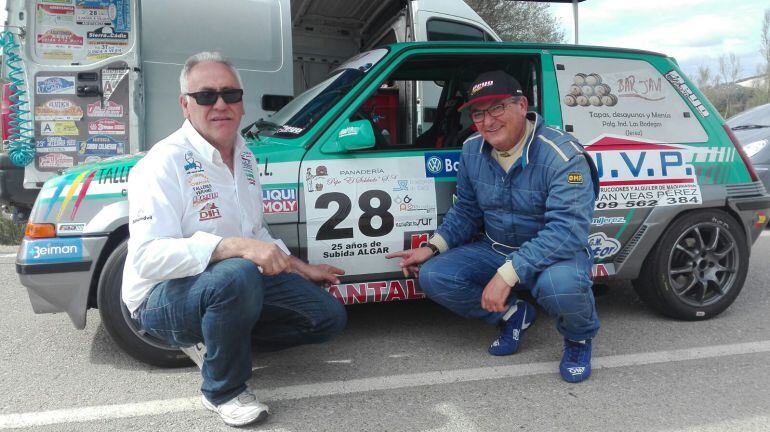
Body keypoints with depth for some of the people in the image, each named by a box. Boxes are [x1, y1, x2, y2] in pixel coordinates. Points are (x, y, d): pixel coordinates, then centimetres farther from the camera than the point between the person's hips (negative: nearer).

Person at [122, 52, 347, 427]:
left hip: (241, 279, 8)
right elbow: (148, 257, -31)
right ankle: (224, 391, -13)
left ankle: (215, 343, 9)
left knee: (328, 316, 2)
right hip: (165, 295, -7)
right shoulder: (166, 162, -19)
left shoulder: (245, 157, 7)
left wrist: (302, 269, 13)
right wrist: (236, 247, -40)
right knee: (237, 275, -40)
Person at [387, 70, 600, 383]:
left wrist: (508, 273, -40)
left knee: (559, 284, -40)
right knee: (433, 277, -15)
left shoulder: (562, 155, -23)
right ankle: (512, 315, 9)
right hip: (495, 250, 6)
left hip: (555, 252, -5)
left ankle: (578, 338, -1)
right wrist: (432, 248, -8)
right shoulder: (472, 150, -3)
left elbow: (567, 228, -33)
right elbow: (466, 211, 9)